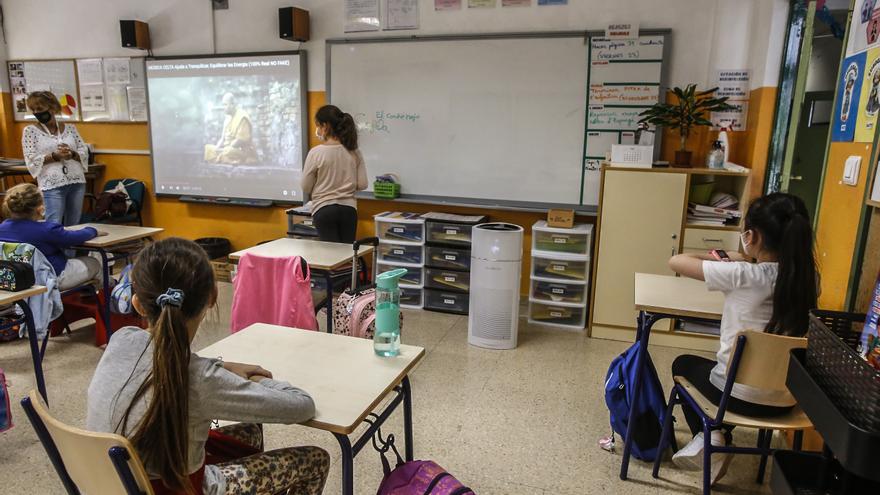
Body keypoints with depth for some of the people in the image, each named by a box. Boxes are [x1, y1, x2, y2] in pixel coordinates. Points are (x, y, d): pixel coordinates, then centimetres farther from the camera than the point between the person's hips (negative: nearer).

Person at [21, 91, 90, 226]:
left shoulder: (70, 128, 9)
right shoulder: (30, 131, 2)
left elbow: (85, 152, 8)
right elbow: (31, 160, -5)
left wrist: (72, 154, -13)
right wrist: (55, 156, -18)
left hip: (77, 182, 3)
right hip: (52, 185, -3)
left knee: (74, 226, 9)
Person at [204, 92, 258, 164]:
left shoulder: (242, 117, -11)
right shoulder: (228, 118, 16)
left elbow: (240, 140, -17)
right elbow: (223, 137, 16)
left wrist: (223, 150, -19)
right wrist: (218, 147, -4)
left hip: (243, 150, -9)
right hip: (229, 148, 9)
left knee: (227, 152, -36)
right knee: (208, 147, -7)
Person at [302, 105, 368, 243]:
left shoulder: (316, 153, -11)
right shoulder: (354, 151, 0)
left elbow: (306, 188, -4)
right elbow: (362, 184, 1)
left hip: (324, 210, -4)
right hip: (349, 209, 4)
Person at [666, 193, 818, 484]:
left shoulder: (741, 275, -22)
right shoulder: (808, 278, -6)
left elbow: (676, 262, -13)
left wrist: (715, 261, 3)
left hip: (741, 395, -5)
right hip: (785, 400, 5)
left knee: (683, 364, 26)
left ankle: (705, 435, 15)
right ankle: (720, 441, 28)